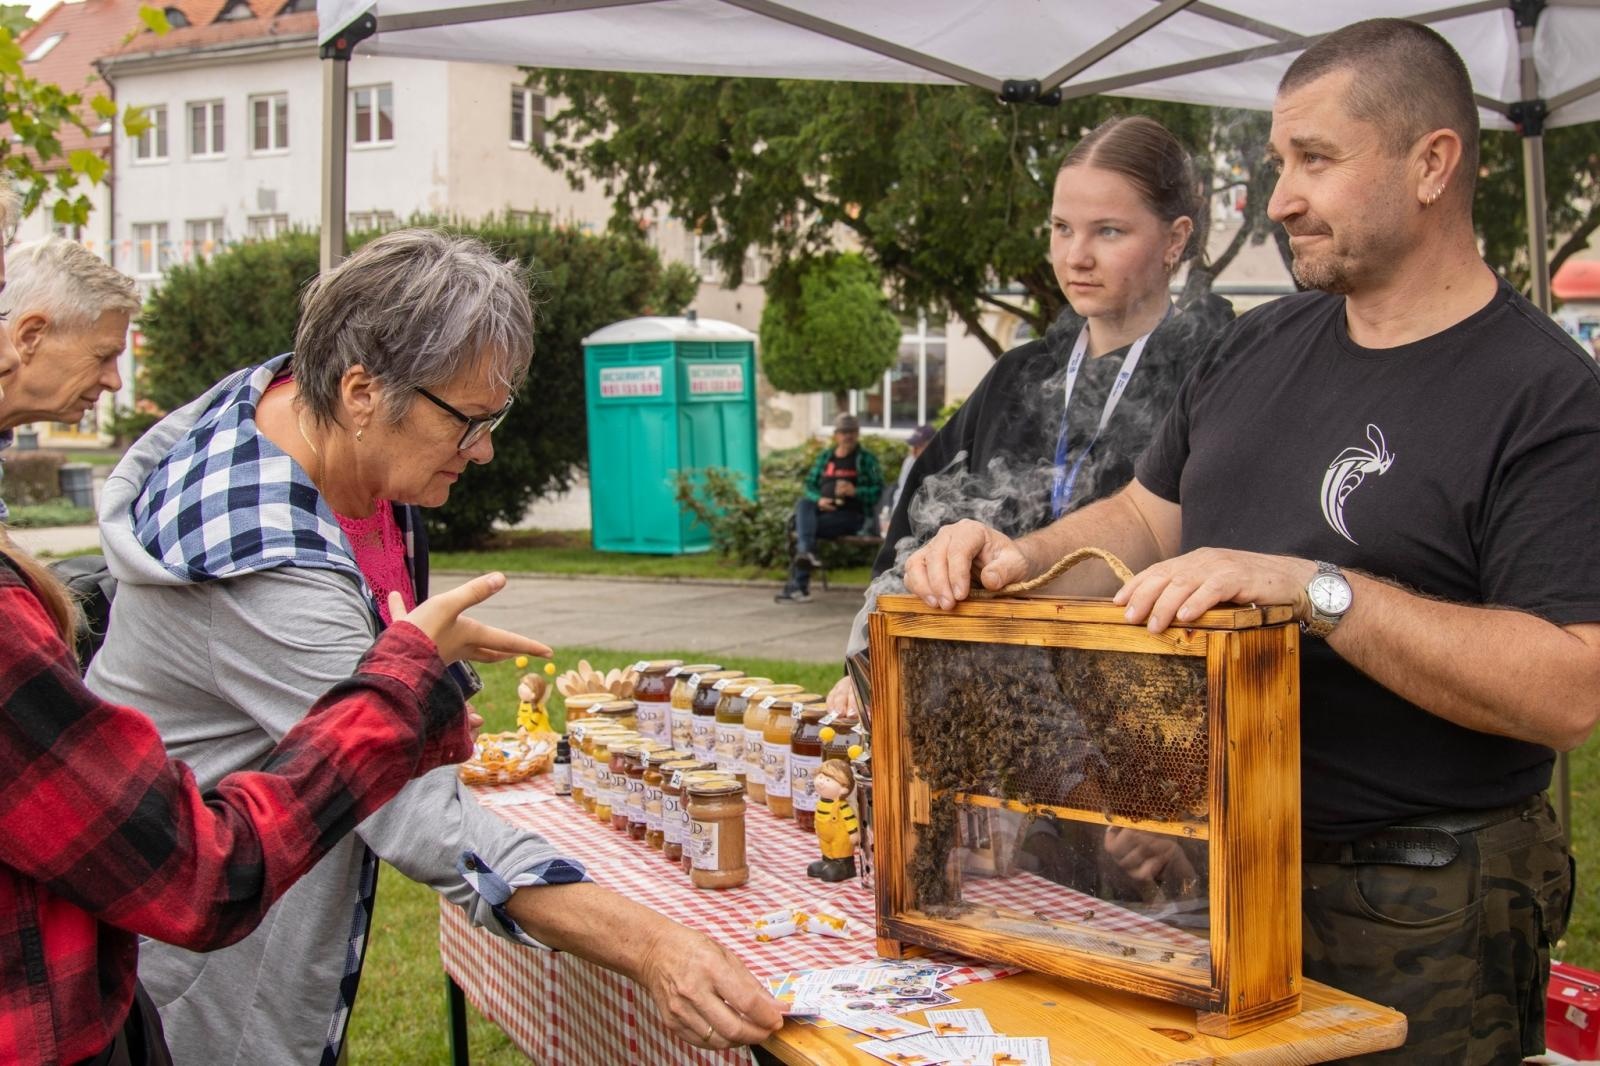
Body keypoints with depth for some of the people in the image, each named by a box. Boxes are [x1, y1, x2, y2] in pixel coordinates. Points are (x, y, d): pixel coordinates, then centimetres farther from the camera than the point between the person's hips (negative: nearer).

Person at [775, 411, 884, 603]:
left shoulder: (866, 459, 9)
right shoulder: (824, 457, 20)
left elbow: (878, 490, 1)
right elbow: (809, 485, 14)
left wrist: (854, 491, -16)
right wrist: (819, 499, -8)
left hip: (851, 515, -4)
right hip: (823, 509, 4)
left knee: (804, 528, -29)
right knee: (802, 503, -31)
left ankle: (797, 586, -30)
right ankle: (806, 553, -50)